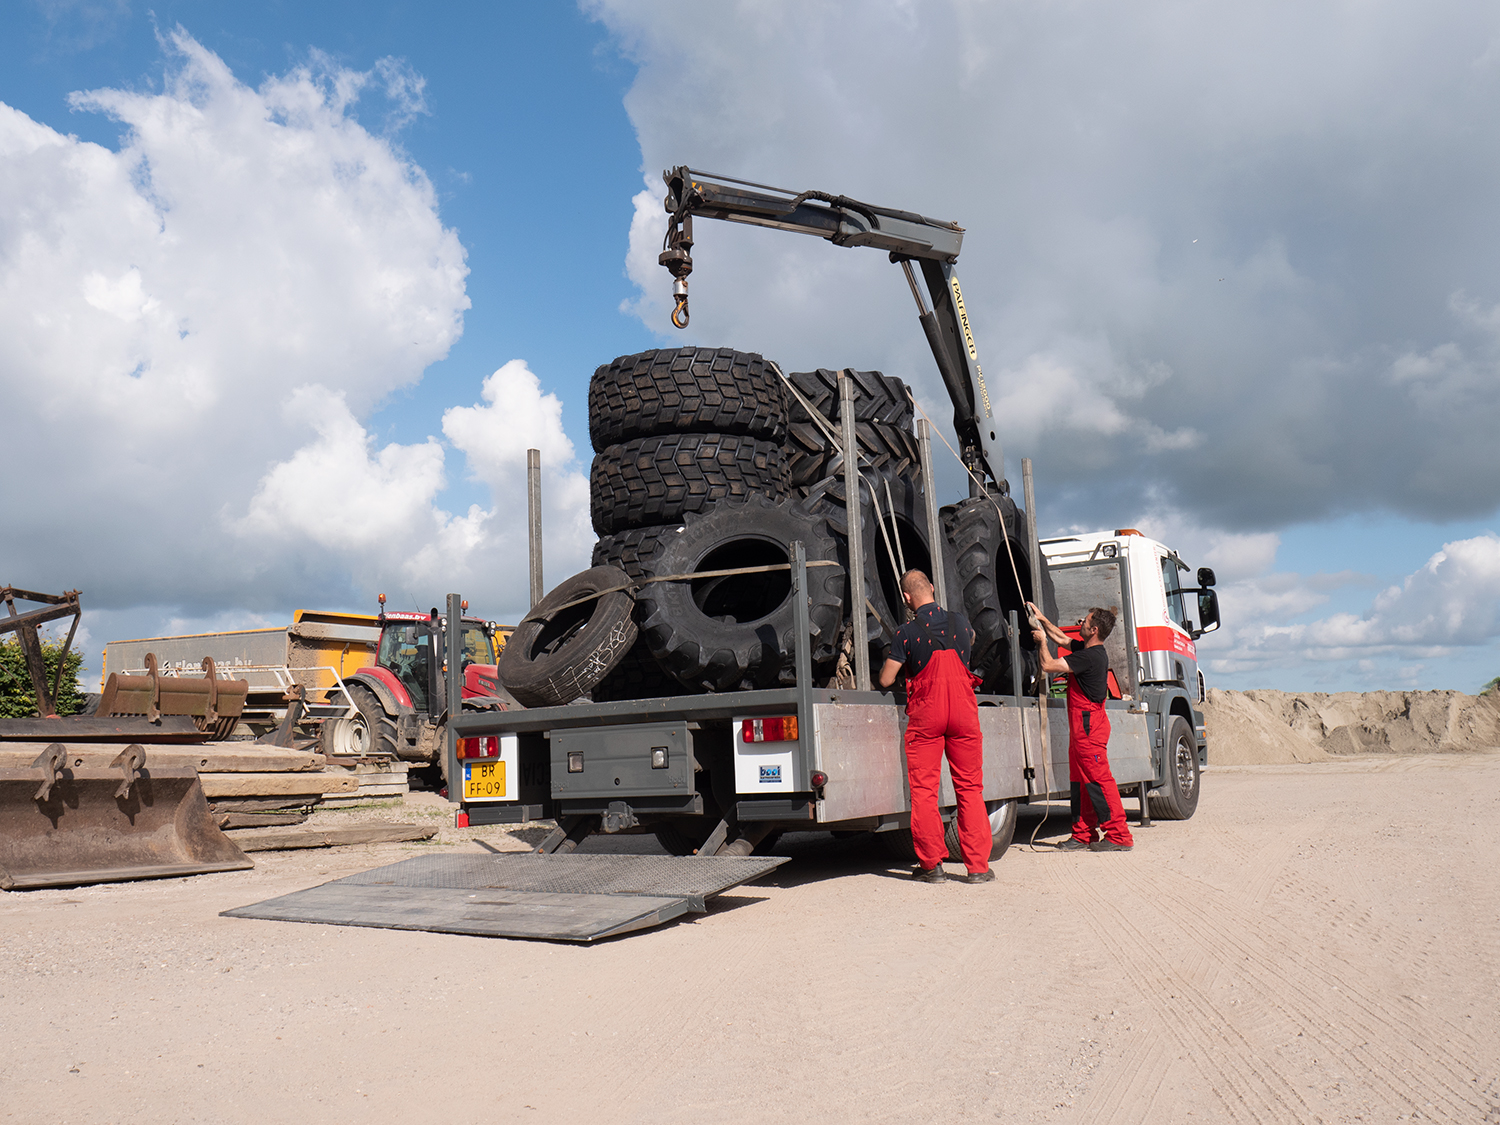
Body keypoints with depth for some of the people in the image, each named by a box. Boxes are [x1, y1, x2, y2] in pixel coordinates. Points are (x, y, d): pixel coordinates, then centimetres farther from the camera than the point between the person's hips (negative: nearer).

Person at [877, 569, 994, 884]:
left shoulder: (907, 633, -9)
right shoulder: (960, 622, 1)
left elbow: (885, 680, -6)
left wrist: (894, 660, 15)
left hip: (925, 716, -2)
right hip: (963, 713, 3)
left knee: (923, 790, 5)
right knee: (970, 788, 7)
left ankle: (932, 864, 7)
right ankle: (977, 866, 7)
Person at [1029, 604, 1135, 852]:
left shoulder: (1089, 657, -20)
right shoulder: (1091, 651, 12)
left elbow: (1048, 665, -19)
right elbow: (1062, 639, 29)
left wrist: (1042, 641, -3)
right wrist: (1041, 619, 28)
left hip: (1089, 726, -10)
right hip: (1082, 726, 10)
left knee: (1098, 779, -7)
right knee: (1080, 780, 12)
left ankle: (1119, 836, -3)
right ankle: (1083, 834, 18)